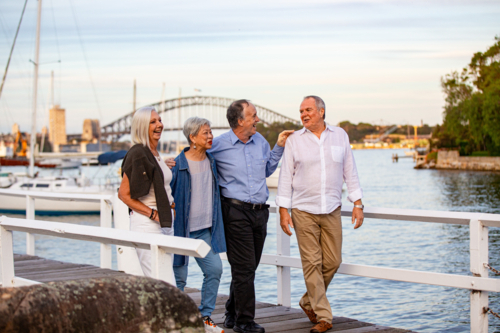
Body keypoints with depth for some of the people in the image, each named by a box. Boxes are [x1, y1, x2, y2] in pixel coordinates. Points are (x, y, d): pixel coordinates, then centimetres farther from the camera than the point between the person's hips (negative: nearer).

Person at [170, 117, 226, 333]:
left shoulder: (211, 161, 7)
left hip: (205, 230, 6)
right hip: (182, 228, -6)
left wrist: (215, 224, 19)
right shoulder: (178, 165, -12)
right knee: (179, 276, 2)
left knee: (214, 269, -1)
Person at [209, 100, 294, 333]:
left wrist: (279, 147, 17)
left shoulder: (260, 141, 11)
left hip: (260, 211, 6)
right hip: (236, 211, -6)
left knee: (247, 268, 12)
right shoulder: (218, 145, -7)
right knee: (244, 268, -6)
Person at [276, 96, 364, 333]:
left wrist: (357, 203, 3)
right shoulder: (294, 140, 1)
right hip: (303, 211, -2)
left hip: (332, 210, 2)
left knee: (332, 262, 3)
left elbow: (350, 171, 9)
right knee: (312, 264, -4)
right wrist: (283, 210, -4)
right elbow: (286, 177, 2)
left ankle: (309, 302, 26)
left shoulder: (340, 136, 6)